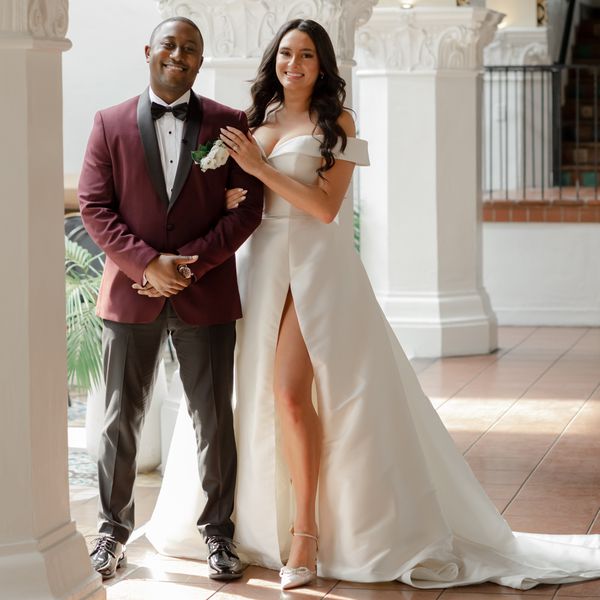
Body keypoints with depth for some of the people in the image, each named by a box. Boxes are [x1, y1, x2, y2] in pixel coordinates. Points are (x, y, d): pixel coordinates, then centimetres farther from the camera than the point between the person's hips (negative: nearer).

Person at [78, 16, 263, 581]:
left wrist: (190, 263, -12)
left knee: (213, 421, 5)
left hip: (206, 295, 0)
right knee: (121, 419, 7)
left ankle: (218, 533, 17)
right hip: (130, 294, 1)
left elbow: (247, 206, -2)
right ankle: (113, 530, 20)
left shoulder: (230, 124, 4)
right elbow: (95, 207, -1)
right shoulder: (110, 124, 5)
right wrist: (147, 263, -14)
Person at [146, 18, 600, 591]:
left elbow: (325, 205, -9)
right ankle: (259, 517, 14)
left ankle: (306, 530, -10)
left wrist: (261, 167, -11)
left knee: (290, 392, -16)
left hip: (312, 264, -5)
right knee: (251, 391, 3)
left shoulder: (335, 123, 0)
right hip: (258, 260, 5)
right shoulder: (259, 119, 15)